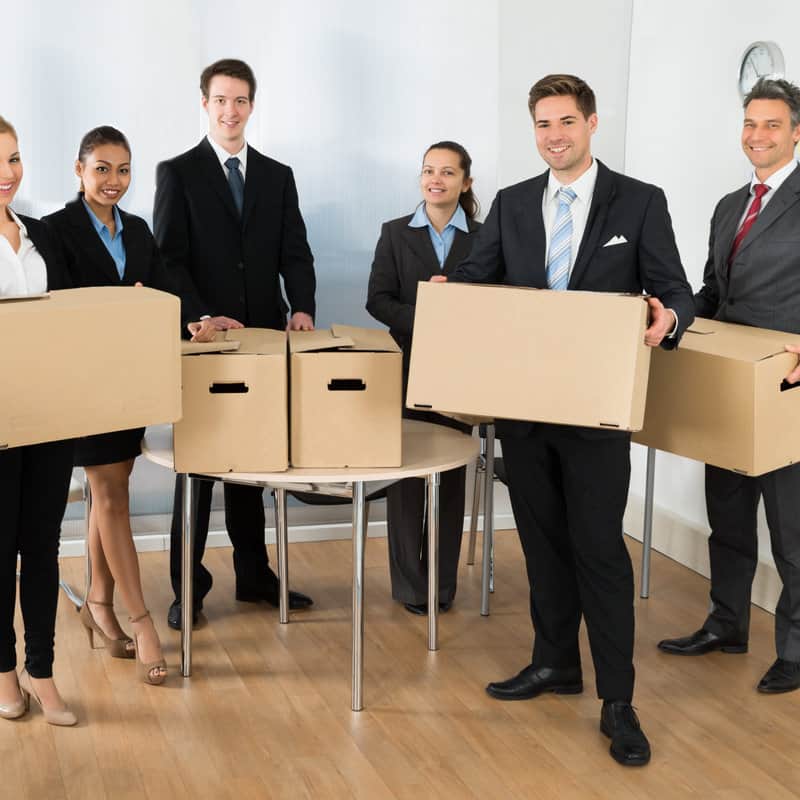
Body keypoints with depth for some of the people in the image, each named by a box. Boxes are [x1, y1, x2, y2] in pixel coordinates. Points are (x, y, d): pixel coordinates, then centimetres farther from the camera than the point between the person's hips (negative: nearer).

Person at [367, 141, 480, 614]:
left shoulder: (483, 238, 3)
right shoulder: (396, 233, 4)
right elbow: (377, 300, -2)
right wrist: (421, 319, -17)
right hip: (407, 367, 0)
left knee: (451, 475, 7)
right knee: (405, 473, 2)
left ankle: (443, 582, 18)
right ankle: (409, 583, 13)